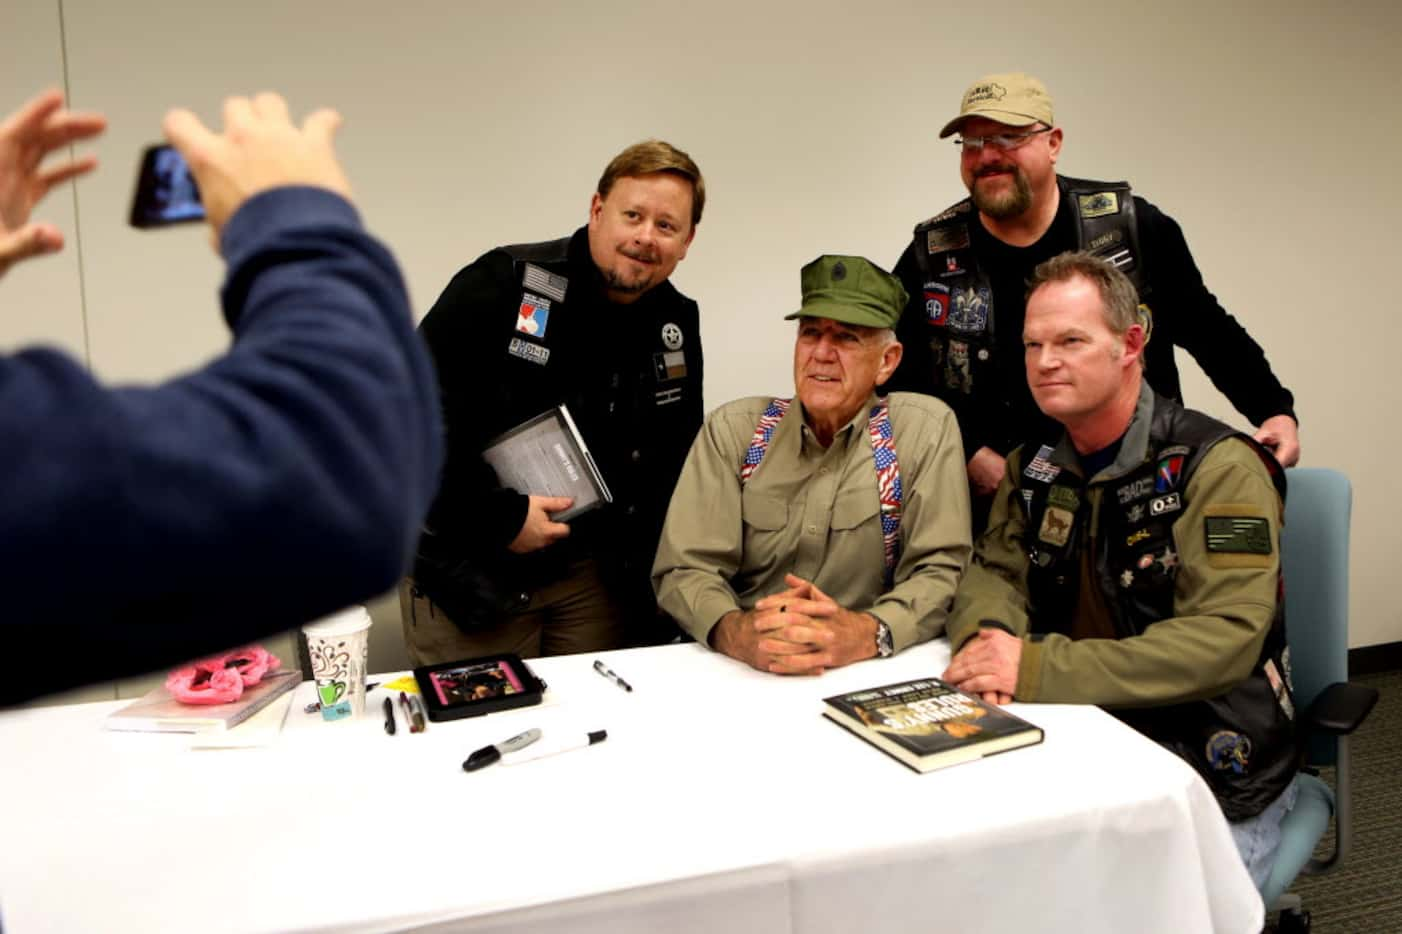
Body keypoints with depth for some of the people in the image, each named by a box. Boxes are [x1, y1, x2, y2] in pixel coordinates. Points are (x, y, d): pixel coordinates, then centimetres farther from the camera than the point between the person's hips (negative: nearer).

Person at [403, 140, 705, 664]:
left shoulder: (678, 326, 3)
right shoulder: (503, 283, -15)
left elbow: (675, 467, 13)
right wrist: (499, 517, -19)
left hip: (592, 578, 5)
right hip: (467, 570, -4)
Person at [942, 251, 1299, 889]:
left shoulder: (1219, 468, -15)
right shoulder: (1035, 466, 6)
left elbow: (1225, 639, -25)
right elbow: (993, 572, 5)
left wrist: (1038, 669, -30)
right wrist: (986, 638, -21)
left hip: (1214, 771, -4)